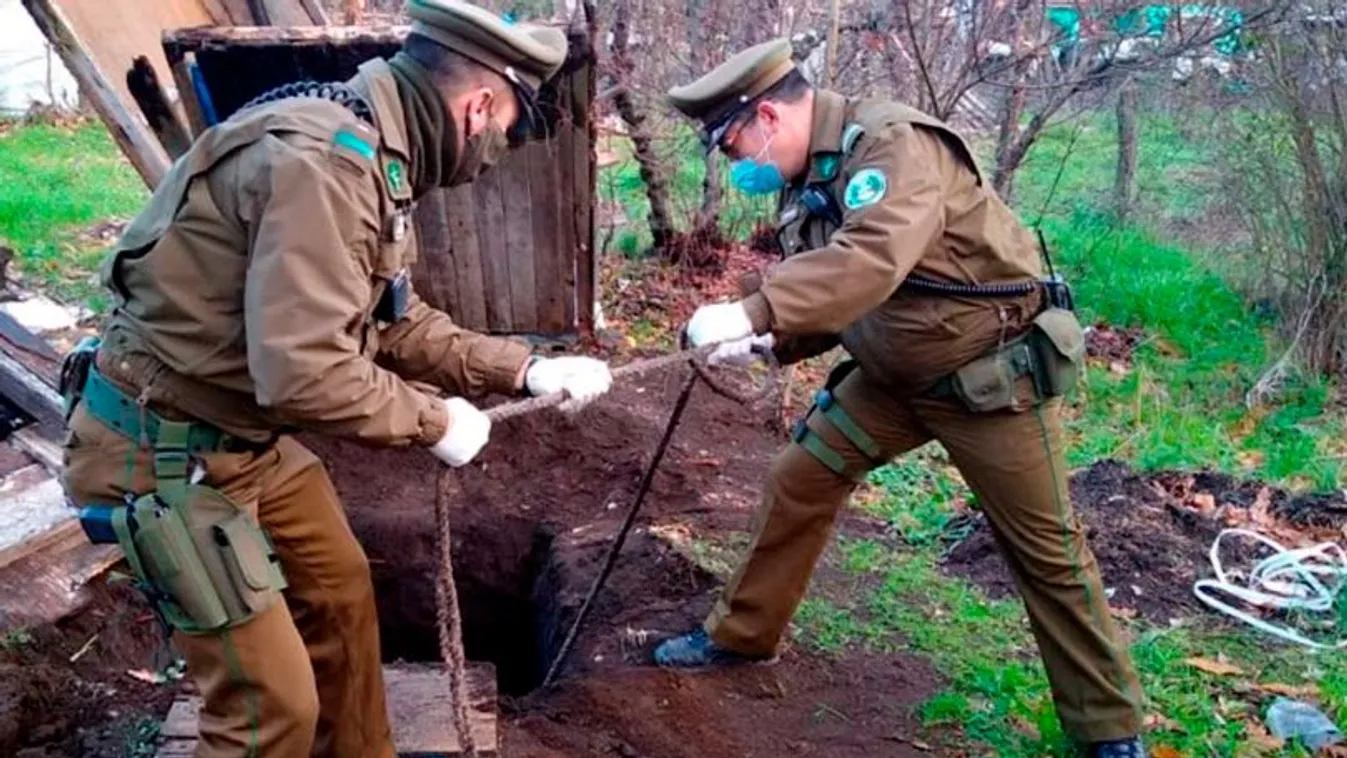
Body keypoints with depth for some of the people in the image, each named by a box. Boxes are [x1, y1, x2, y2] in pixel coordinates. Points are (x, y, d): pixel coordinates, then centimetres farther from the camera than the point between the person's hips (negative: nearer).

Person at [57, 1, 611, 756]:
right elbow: (302, 371, -34)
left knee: (341, 588, 23)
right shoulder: (326, 160, -28)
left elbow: (397, 325, 12)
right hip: (165, 451, -10)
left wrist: (523, 369, 8)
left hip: (247, 432, 10)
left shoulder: (373, 158, 5)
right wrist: (433, 421, -18)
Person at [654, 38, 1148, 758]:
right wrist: (763, 338, -11)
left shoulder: (893, 145, -25)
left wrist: (751, 310, -46)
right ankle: (742, 634, 26)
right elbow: (832, 296, 7)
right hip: (894, 374, 8)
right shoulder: (809, 178, 3)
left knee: (1046, 550, 3)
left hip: (992, 371, -8)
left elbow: (871, 263, -43)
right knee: (799, 479, 7)